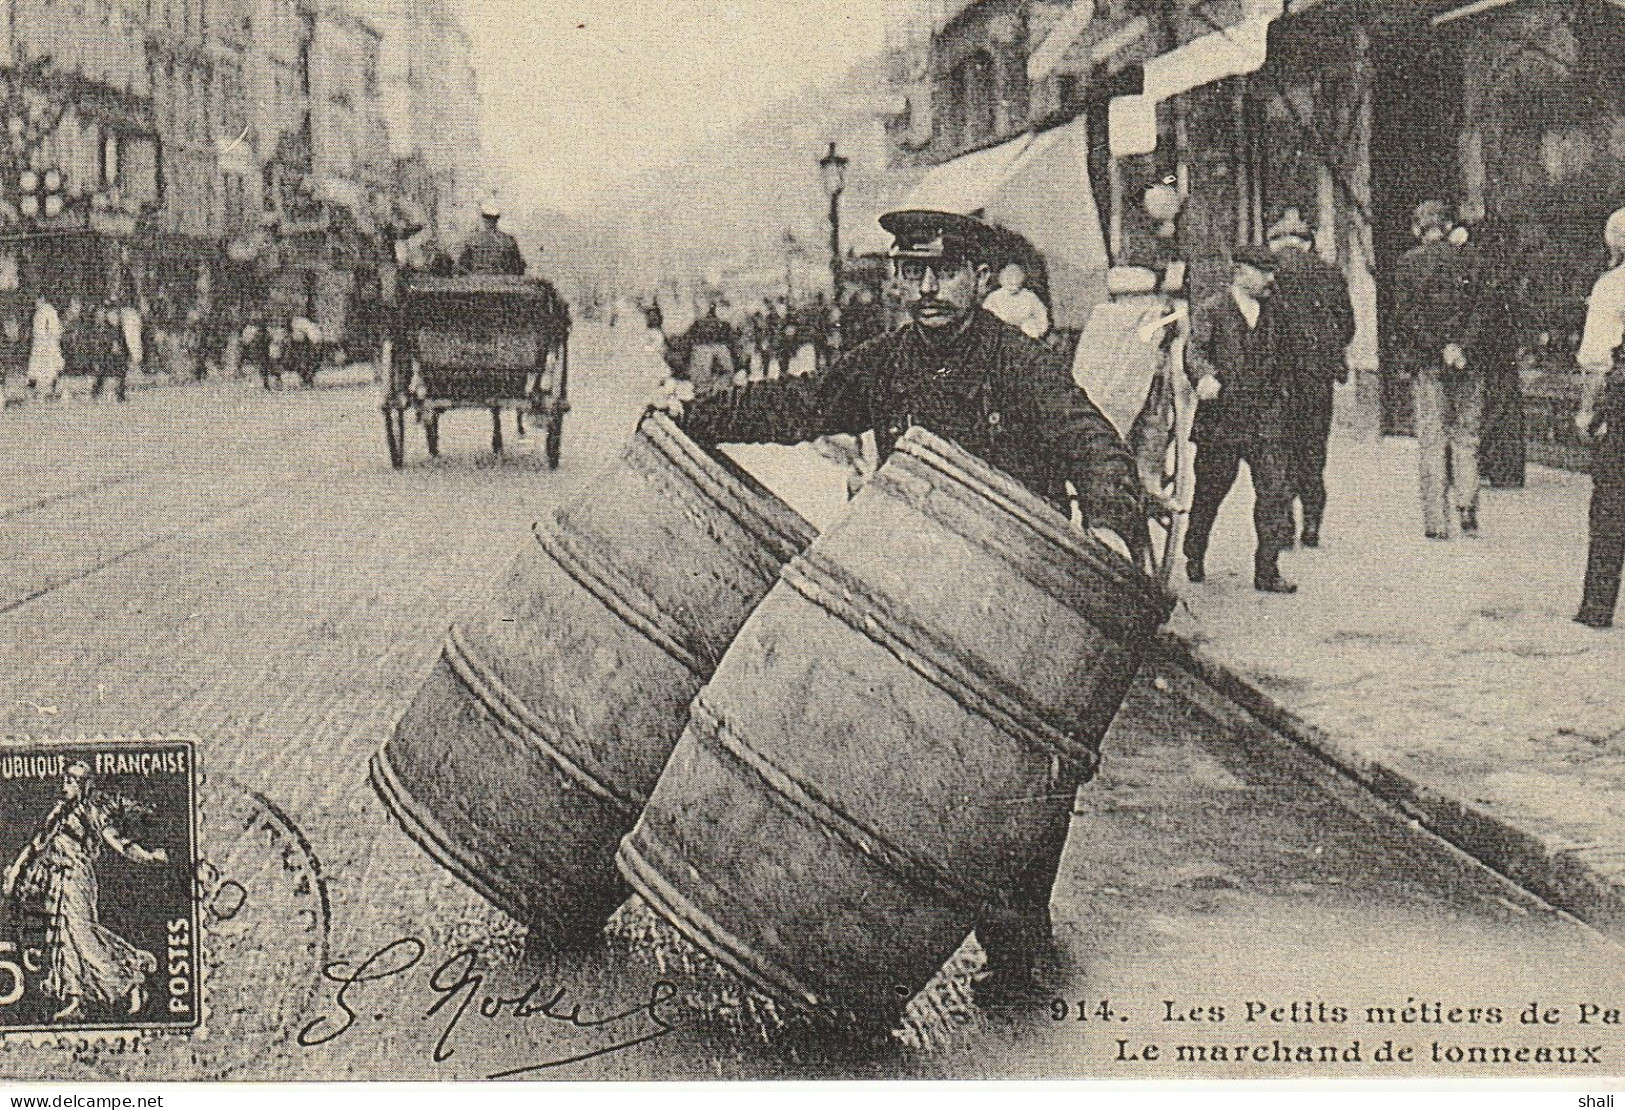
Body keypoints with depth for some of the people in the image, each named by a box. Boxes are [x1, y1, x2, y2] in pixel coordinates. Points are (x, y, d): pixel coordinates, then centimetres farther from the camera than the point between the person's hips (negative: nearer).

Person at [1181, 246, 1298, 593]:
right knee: (1209, 492, 6)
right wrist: (1205, 376, -30)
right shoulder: (1212, 309, -2)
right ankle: (1194, 561, 26)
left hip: (1266, 419, 4)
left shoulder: (1271, 312, 15)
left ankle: (1267, 571, -3)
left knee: (1275, 489, -7)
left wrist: (1283, 392, 17)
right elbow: (1194, 350, -12)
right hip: (1221, 415, -4)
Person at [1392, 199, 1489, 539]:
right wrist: (1462, 346, -7)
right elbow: (1481, 307, -5)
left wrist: (1405, 360, 5)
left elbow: (1403, 316, -2)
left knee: (1432, 440, 3)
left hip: (1428, 361, -1)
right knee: (1466, 435, 11)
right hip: (1469, 361, 1)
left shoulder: (1407, 263, 0)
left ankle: (1436, 521, 0)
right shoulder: (1469, 256, 4)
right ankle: (1467, 513, 6)